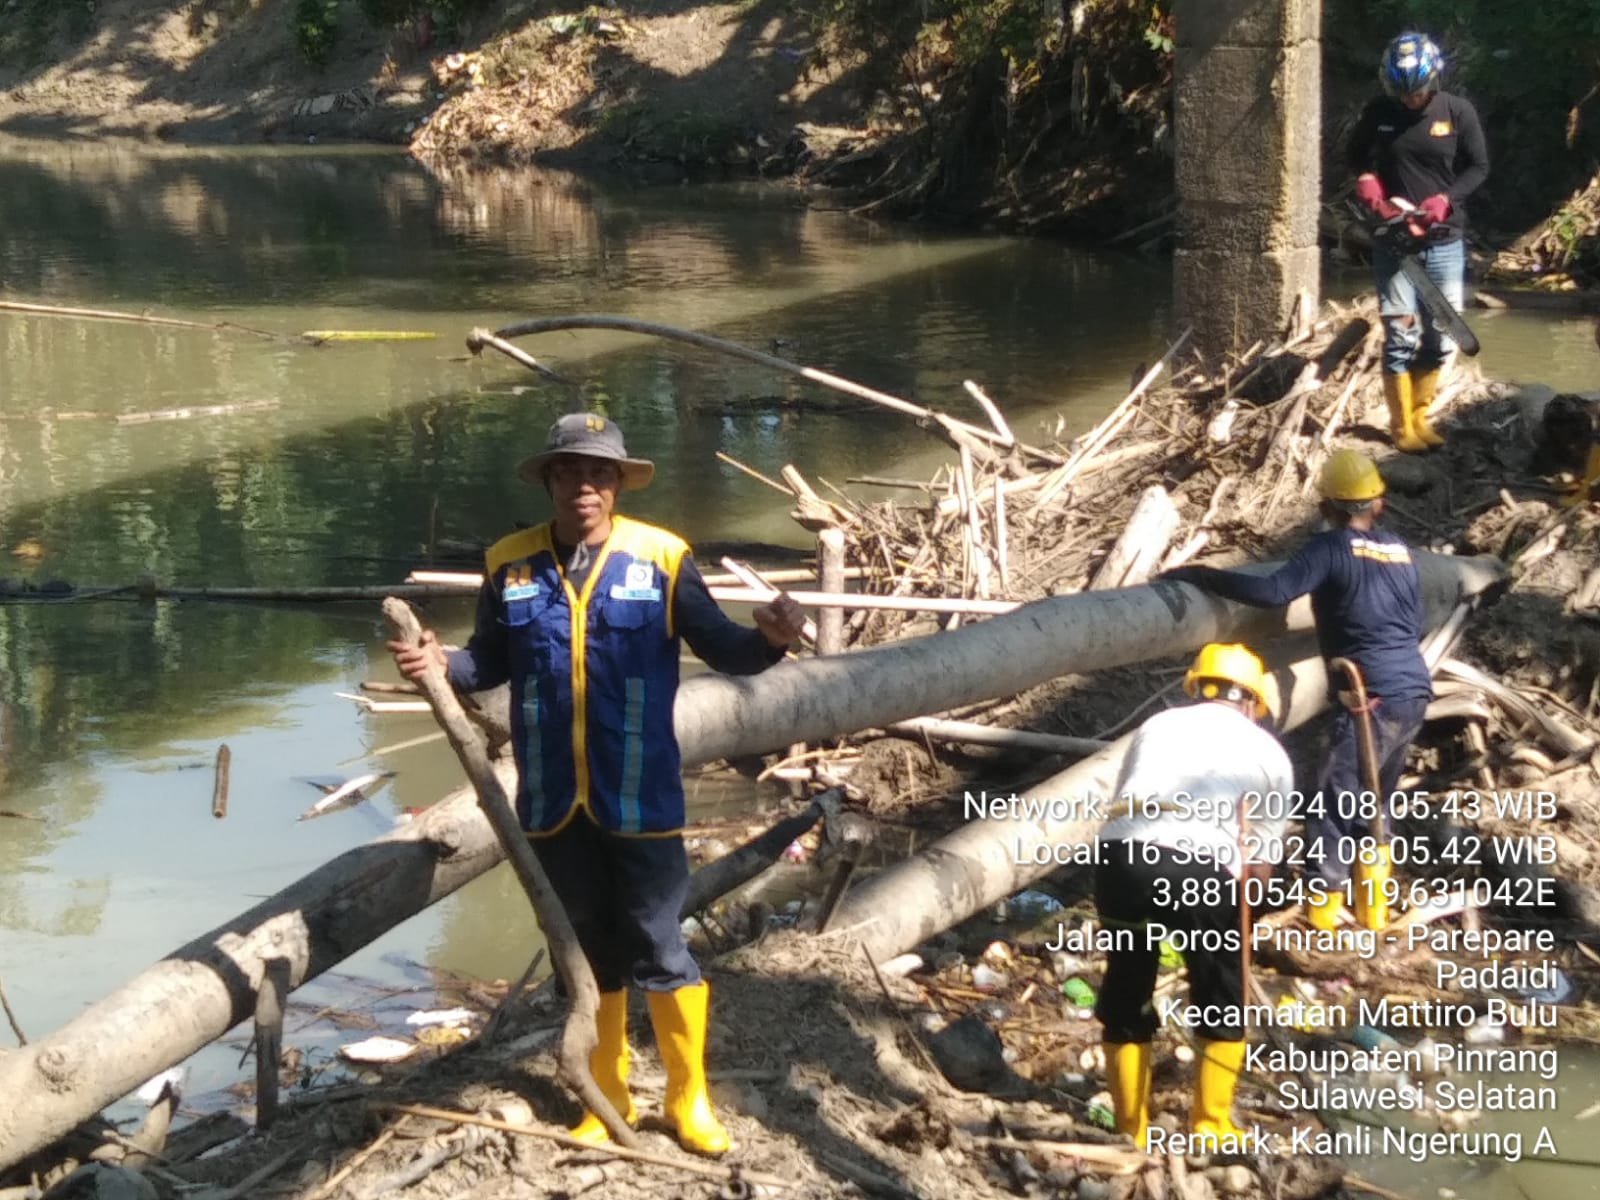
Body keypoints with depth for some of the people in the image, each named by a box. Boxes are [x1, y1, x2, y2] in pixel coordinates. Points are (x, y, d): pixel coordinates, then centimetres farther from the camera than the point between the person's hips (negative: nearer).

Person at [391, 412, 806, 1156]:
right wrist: (441, 664, -10)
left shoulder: (661, 559, -7)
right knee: (587, 952, 15)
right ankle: (608, 1095, 30)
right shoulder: (511, 564, 0)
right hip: (553, 802, 3)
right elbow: (491, 662, 10)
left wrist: (769, 639, -25)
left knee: (658, 950, 5)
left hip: (639, 800, -3)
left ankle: (689, 1099, 21)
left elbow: (721, 649, -4)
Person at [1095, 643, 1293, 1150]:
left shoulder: (1156, 725, 28)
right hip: (1201, 866, -3)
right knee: (1223, 1006, 20)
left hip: (1118, 855, 3)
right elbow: (1260, 864, 19)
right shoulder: (1268, 751, 22)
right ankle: (1211, 1125, 23)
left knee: (1124, 998, 21)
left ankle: (1131, 1130, 28)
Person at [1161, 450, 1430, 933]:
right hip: (1413, 693, 8)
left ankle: (1322, 920, -7)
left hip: (1374, 699, -8)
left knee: (1330, 812, -5)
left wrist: (1200, 576, -15)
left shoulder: (1333, 547, -7)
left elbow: (1273, 591, -21)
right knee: (1370, 808, 19)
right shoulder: (1399, 550, 15)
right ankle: (1372, 915, 23)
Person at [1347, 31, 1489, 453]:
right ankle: (1402, 427, 4)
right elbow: (1354, 153, 13)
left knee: (1439, 338, 5)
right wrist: (1367, 184, -7)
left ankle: (1419, 416, 20)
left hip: (1445, 241, 1)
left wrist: (1445, 201, -15)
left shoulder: (1459, 112, -4)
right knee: (1401, 337, -5)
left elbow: (1478, 167, 0)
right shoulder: (1377, 112, -3)